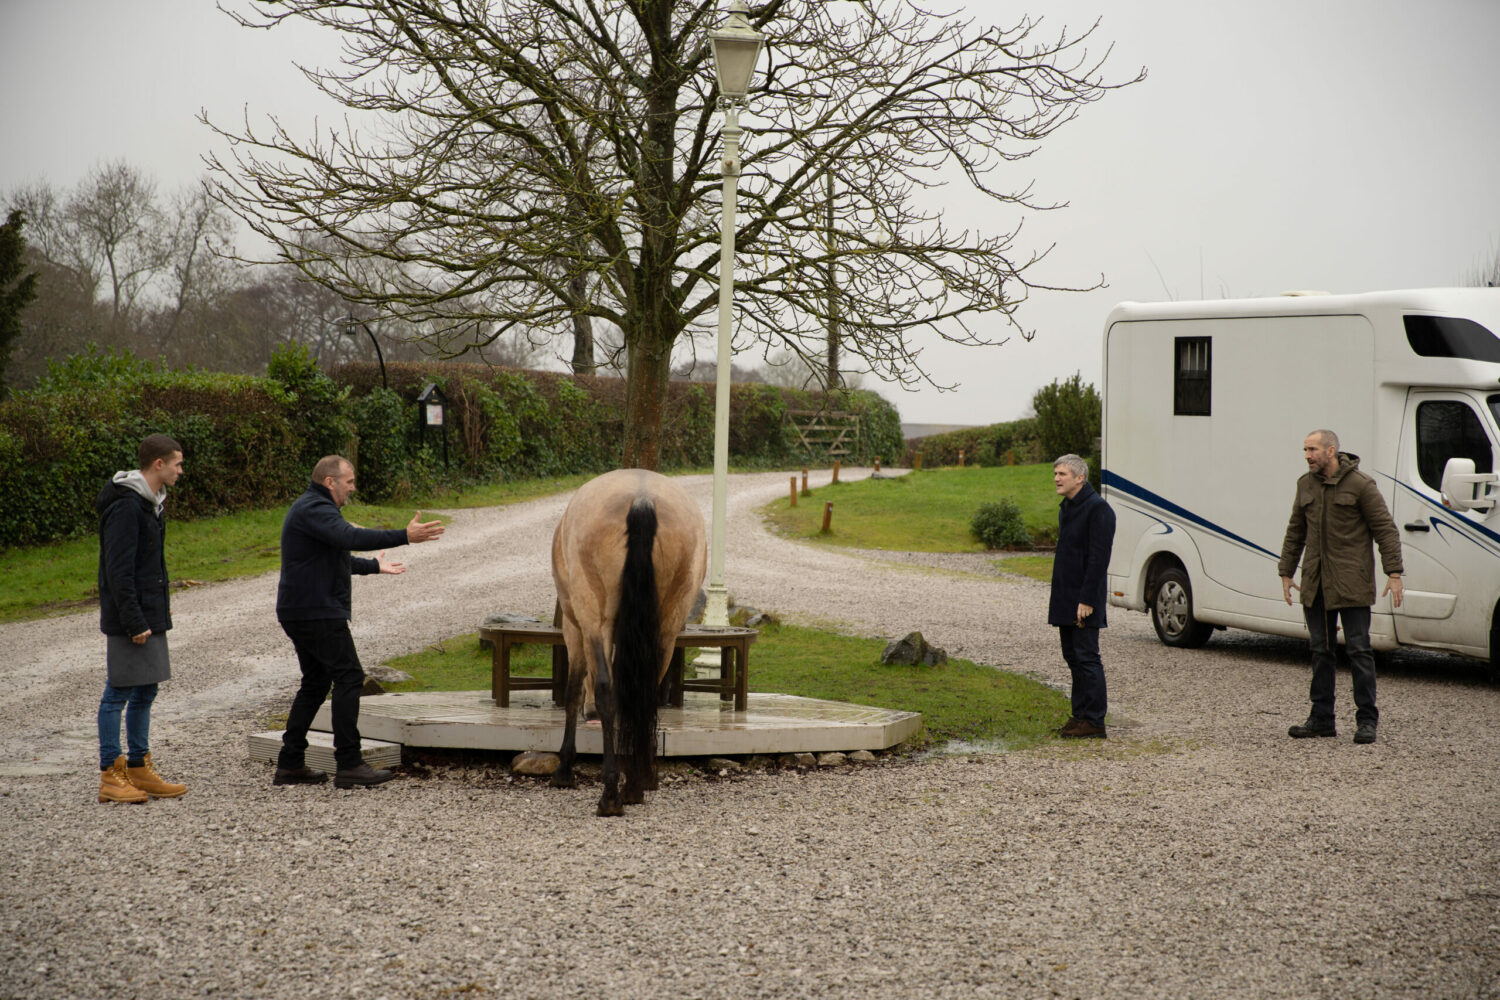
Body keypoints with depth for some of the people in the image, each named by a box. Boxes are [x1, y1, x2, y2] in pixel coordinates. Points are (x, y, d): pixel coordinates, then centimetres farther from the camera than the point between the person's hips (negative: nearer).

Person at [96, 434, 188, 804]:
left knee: (146, 691, 13)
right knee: (118, 693, -3)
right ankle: (111, 776, 2)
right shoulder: (125, 506, -17)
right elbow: (118, 571, -21)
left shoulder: (152, 503, 14)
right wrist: (134, 623, -21)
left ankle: (139, 769, 20)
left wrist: (162, 605, 15)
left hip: (151, 617, 10)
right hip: (129, 621, -10)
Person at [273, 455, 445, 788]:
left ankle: (290, 764, 15)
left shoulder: (314, 508, 21)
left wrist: (374, 566, 47)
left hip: (302, 611, 11)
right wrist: (404, 536, -38)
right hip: (317, 612, -11)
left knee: (315, 684, 14)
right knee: (349, 677, -10)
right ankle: (349, 764, -11)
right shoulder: (314, 509, -15)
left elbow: (335, 556, 34)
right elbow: (351, 537, -33)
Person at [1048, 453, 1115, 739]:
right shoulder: (1066, 508, 16)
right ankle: (1080, 715, 18)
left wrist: (1087, 600, -22)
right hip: (1065, 598, 10)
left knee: (1086, 657, -7)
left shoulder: (1098, 509, -14)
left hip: (1083, 600, -10)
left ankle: (1094, 721, -3)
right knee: (1072, 656, 12)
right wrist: (1056, 599, 19)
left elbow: (1098, 558, -19)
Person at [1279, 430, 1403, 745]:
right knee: (1320, 651, 9)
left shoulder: (1360, 485, -7)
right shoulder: (1305, 485, 11)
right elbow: (1295, 532, 19)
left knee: (1358, 650, -4)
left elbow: (1386, 530, -6)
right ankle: (1321, 719, 15)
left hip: (1351, 584, -6)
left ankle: (1367, 720, 1)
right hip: (1315, 584, 6)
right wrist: (1286, 572, 17)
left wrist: (1393, 573, -12)